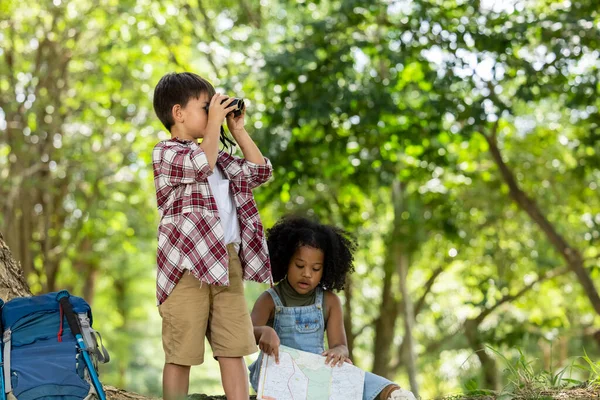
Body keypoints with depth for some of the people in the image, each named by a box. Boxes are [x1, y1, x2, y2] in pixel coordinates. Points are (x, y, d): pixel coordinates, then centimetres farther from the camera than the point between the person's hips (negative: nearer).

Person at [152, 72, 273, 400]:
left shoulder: (219, 157, 22)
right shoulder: (165, 153, -2)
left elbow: (260, 171, 22)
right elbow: (202, 164, -20)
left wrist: (238, 130, 18)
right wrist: (215, 122, -9)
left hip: (228, 262, 7)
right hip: (189, 266, -7)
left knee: (233, 349, 3)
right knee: (180, 354, -1)